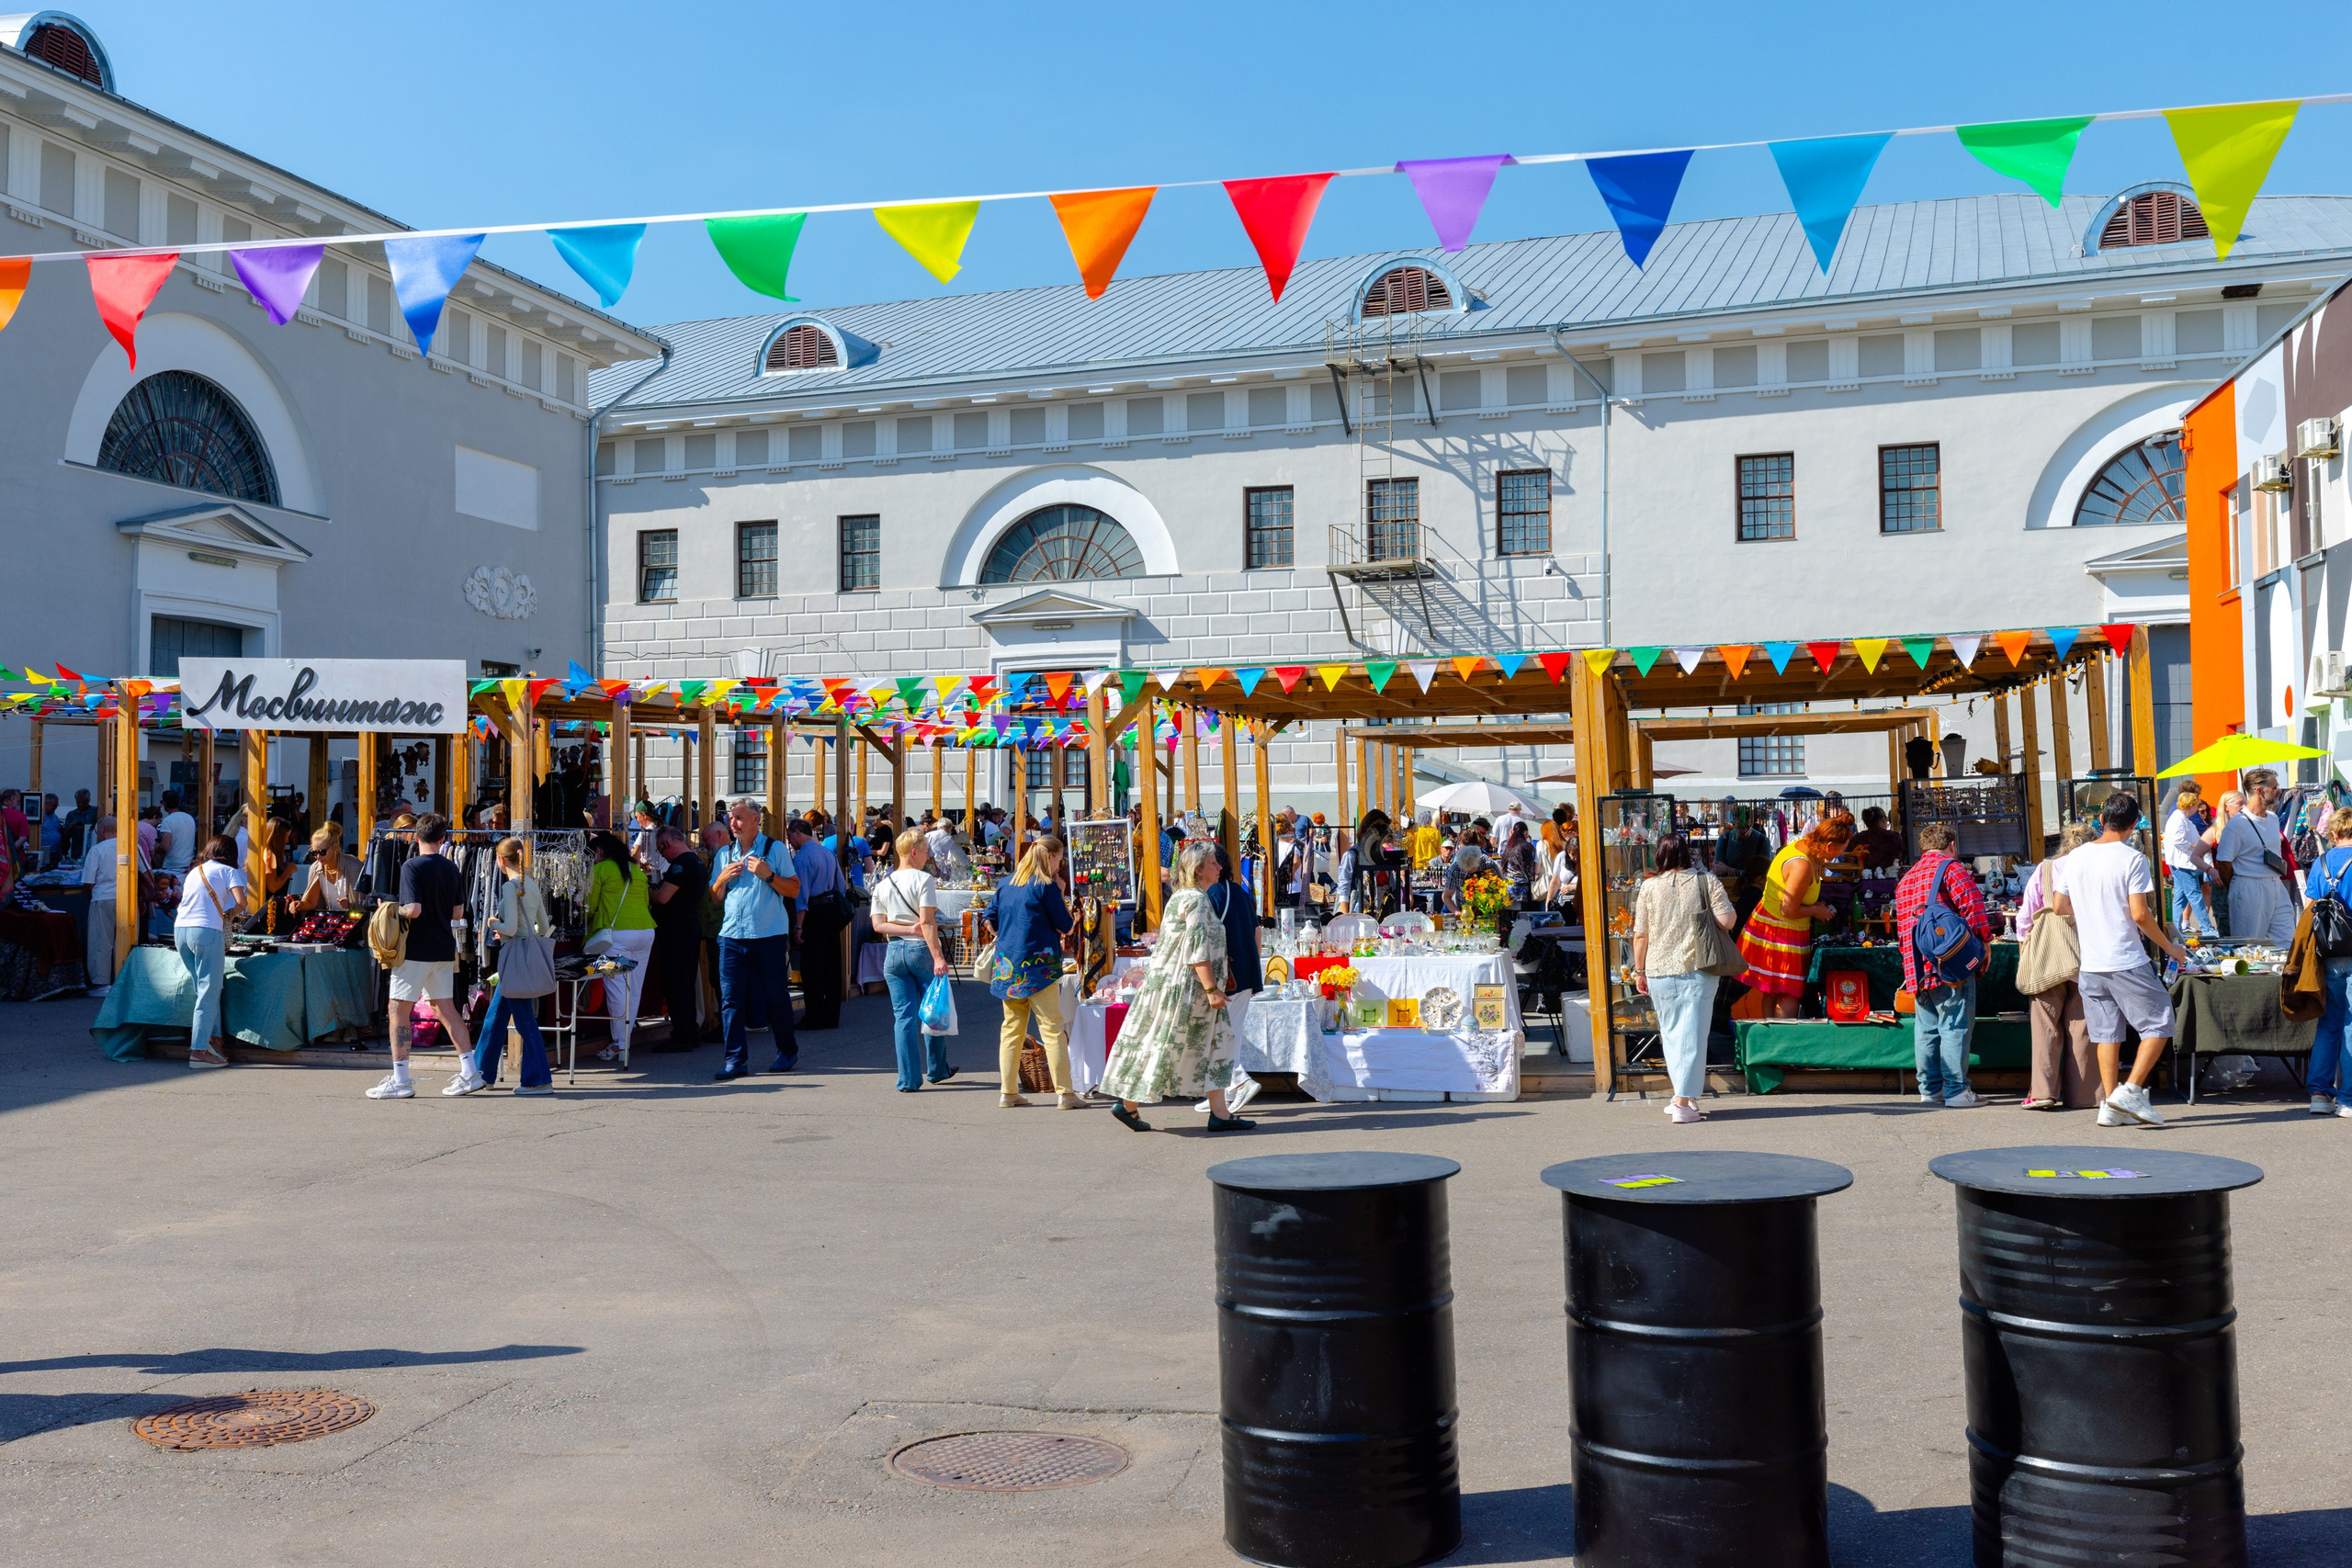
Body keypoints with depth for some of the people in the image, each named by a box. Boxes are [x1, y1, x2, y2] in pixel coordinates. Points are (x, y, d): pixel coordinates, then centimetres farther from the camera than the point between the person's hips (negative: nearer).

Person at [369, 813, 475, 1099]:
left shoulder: (411, 866, -12)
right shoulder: (451, 868, 7)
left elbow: (413, 910, -20)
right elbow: (458, 911, 11)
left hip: (416, 949, -6)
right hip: (444, 948, 7)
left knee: (399, 1010, 1)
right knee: (445, 1007, 14)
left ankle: (400, 1081, 1)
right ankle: (468, 1072, 13)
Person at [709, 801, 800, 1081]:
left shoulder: (776, 849, 1)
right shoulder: (724, 855, 14)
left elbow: (794, 891, -2)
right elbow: (715, 897, 17)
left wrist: (768, 875, -15)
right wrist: (723, 877, -2)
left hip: (769, 935, -4)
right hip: (732, 936, 4)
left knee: (776, 998, 4)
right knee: (730, 1000, -1)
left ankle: (788, 1052, 21)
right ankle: (735, 1060, 3)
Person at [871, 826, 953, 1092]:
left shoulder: (882, 885, 7)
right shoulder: (924, 880, -9)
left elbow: (878, 925, 0)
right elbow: (927, 921, -18)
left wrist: (908, 929, -5)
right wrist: (938, 957, -20)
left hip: (894, 951, 4)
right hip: (922, 949, -4)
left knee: (904, 1015, 3)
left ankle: (909, 1079, 0)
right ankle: (937, 1069, 24)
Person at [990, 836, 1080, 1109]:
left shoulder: (1007, 884, 10)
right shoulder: (1046, 886, -9)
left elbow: (991, 917, 17)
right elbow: (1066, 927, -5)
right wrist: (1060, 894, 4)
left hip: (1008, 965, 7)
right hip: (1037, 963, -6)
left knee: (1012, 1028, 11)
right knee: (1052, 1028, -3)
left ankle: (1008, 1092, 13)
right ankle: (1064, 1093, -4)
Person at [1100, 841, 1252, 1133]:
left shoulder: (1182, 897, 15)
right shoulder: (1197, 900, -15)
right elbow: (1197, 949, -22)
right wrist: (1212, 988, -22)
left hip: (1171, 981, 10)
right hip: (1185, 986, -10)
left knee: (1215, 1043, 7)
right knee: (1164, 1046, -2)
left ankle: (1220, 1113, 5)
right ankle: (1128, 1104, 7)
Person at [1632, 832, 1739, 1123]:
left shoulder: (1649, 888, 0)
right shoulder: (1707, 881, -3)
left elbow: (1640, 935, 1)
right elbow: (1727, 922, -8)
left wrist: (1640, 970, 11)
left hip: (1660, 972, 1)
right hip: (1698, 970, -1)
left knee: (1670, 1033, 16)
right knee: (1691, 1034, 0)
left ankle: (1682, 1095, 20)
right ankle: (1683, 1102, -4)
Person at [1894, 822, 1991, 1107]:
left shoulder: (1906, 878, 22)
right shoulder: (1951, 868, -2)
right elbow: (1973, 906, -14)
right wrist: (1985, 943, -4)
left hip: (1917, 967, 7)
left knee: (1926, 1028, 10)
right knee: (1955, 1027, -4)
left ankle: (1930, 1089, 13)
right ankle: (1956, 1091, -4)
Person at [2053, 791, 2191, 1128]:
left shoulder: (2075, 858, 6)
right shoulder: (2132, 858, -10)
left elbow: (2060, 907, 13)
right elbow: (2140, 914, -13)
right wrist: (2170, 947, 0)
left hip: (2090, 963, 6)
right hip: (2127, 962, -6)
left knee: (2107, 1033, 10)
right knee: (2159, 1025, 5)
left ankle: (2110, 1106, 10)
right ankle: (2131, 1091, -4)